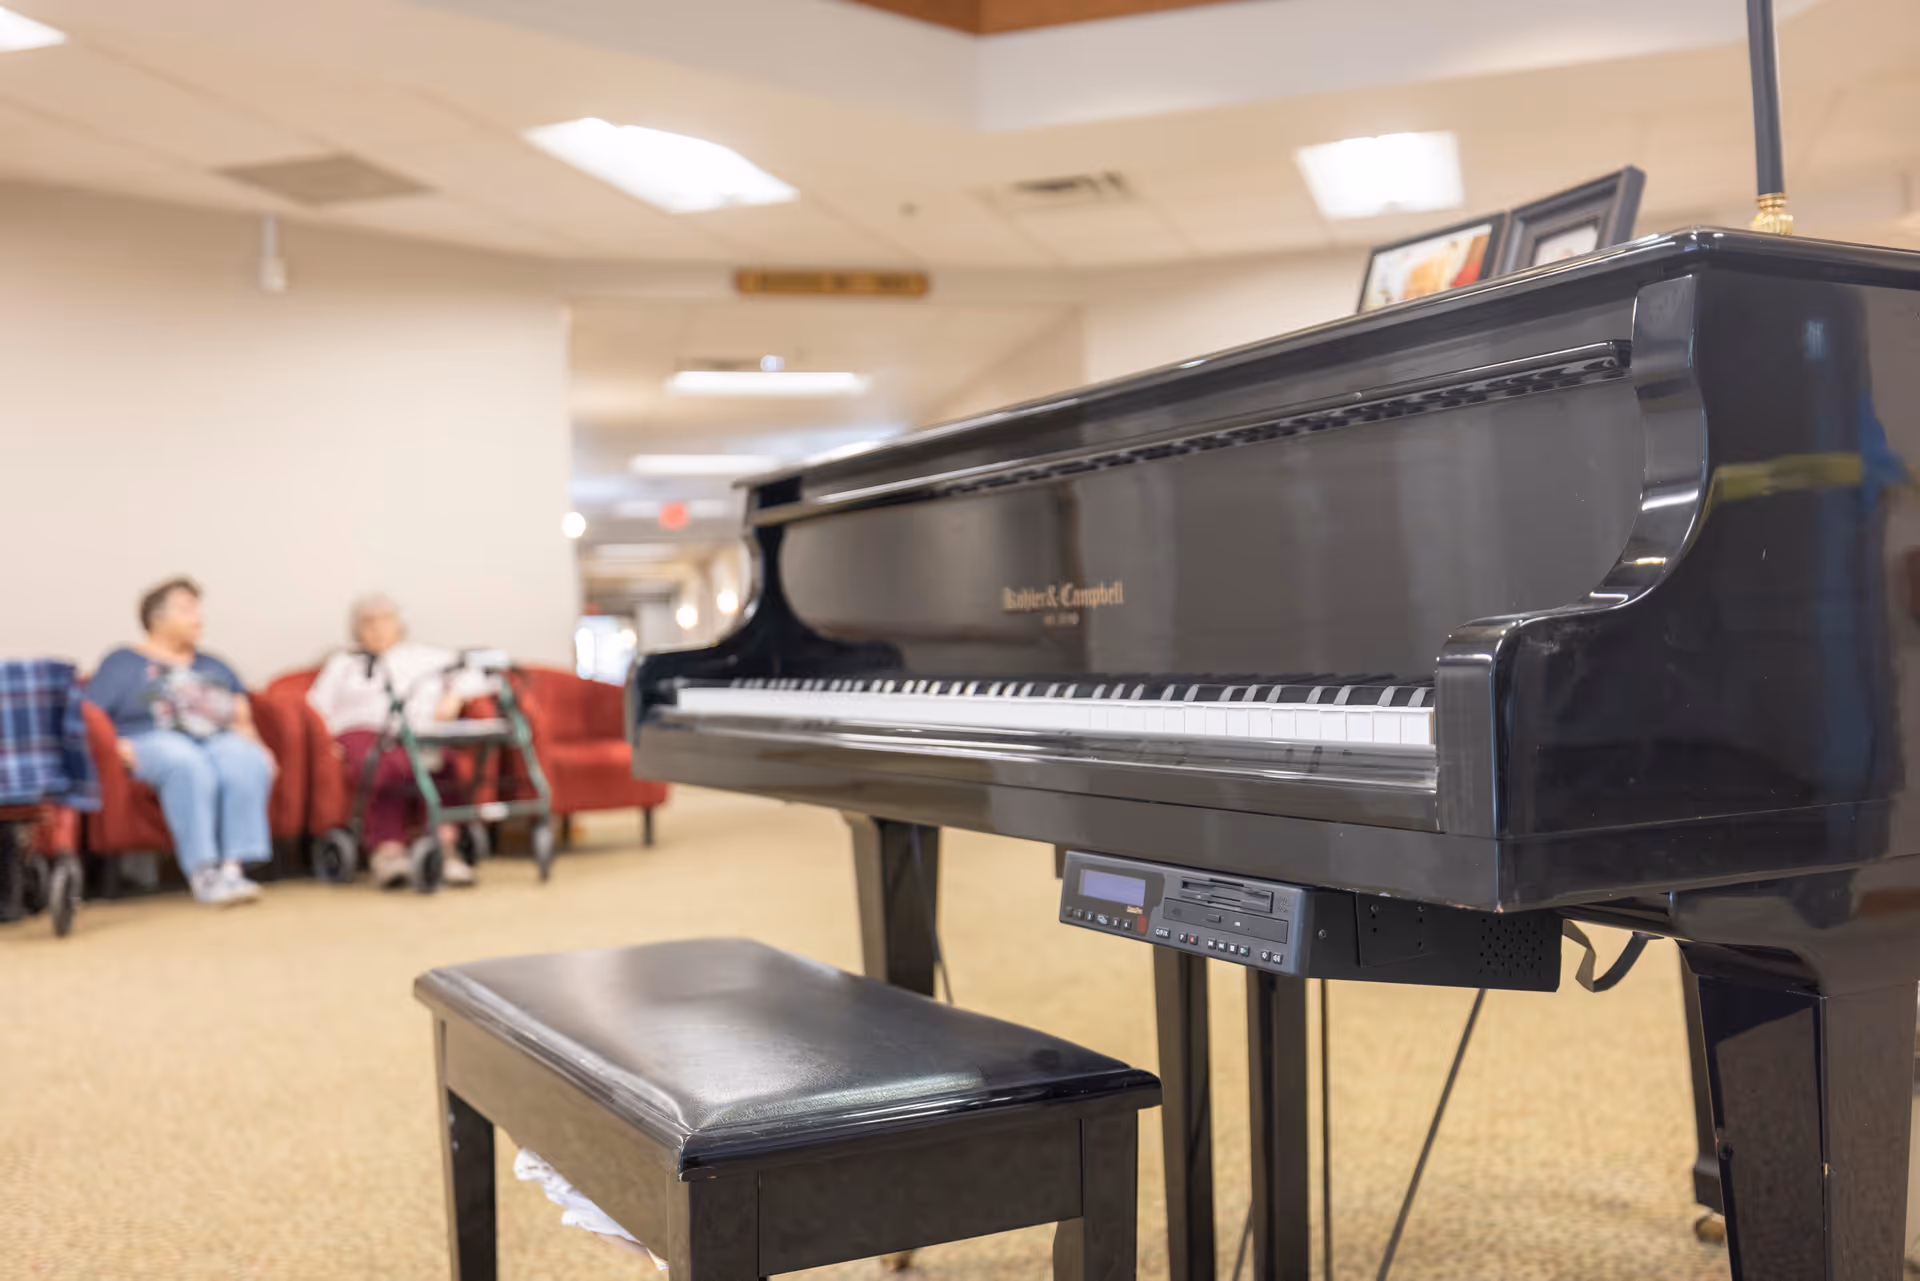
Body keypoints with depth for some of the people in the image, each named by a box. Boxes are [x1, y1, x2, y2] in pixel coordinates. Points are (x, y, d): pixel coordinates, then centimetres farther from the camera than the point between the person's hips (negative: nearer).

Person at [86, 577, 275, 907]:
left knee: (247, 762, -33)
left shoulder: (213, 667, 31)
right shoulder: (124, 662, 18)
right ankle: (202, 873, -43)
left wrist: (252, 741, 4)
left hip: (219, 741, 3)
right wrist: (114, 744, -13)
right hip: (154, 741, -3)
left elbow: (241, 716, 25)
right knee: (187, 764, -39)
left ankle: (233, 866, -42)